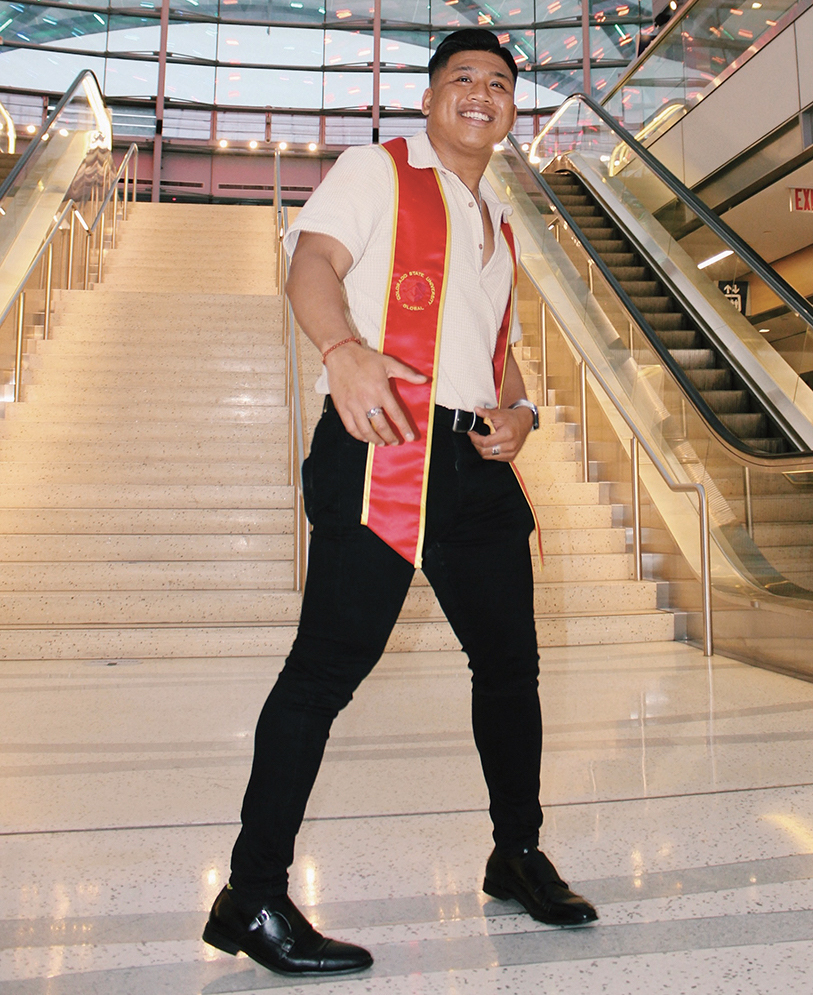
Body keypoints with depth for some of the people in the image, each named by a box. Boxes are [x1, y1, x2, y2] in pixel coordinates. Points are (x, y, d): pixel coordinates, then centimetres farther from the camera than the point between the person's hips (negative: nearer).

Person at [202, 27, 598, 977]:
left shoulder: (497, 224, 28)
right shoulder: (378, 168, 9)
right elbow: (312, 264, -8)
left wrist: (517, 411, 7)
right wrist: (343, 347, -30)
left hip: (477, 460, 8)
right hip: (381, 445, -7)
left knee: (510, 660, 10)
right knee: (329, 663, -10)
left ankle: (518, 856, 29)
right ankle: (252, 899, 2)